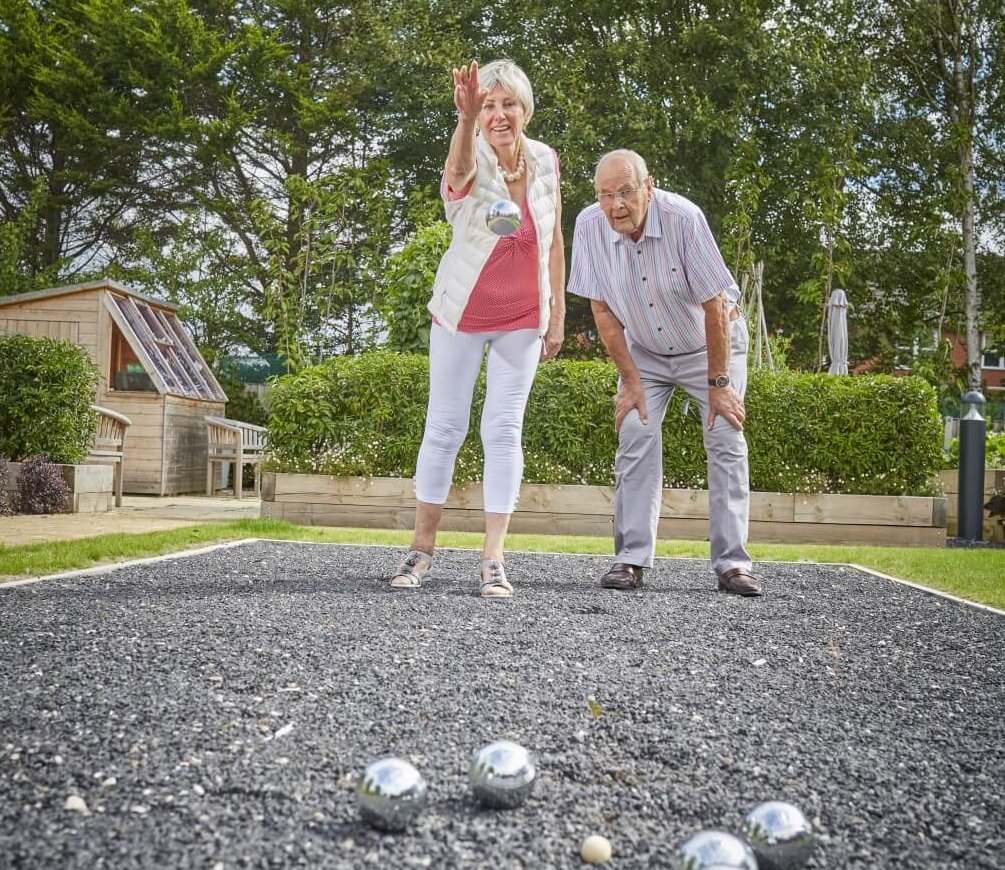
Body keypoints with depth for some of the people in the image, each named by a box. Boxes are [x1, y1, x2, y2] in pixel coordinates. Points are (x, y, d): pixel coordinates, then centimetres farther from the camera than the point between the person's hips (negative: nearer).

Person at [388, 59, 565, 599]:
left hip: (523, 319, 2)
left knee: (504, 429, -1)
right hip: (462, 314, -2)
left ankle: (494, 558, 1)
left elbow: (553, 240, 4)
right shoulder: (473, 164, -18)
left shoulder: (545, 160, -5)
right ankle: (422, 548, 16)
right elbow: (459, 169, -45)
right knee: (445, 426, 3)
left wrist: (558, 312, 3)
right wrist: (466, 119, -66)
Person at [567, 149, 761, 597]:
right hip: (644, 350, 3)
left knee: (726, 440, -10)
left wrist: (718, 384, -19)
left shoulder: (683, 217, -30)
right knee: (635, 437, -11)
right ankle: (631, 559, -6)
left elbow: (715, 306, -23)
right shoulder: (590, 225, -20)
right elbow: (602, 309, -10)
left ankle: (732, 563, -5)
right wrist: (630, 380, -11)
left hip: (709, 343, -2)